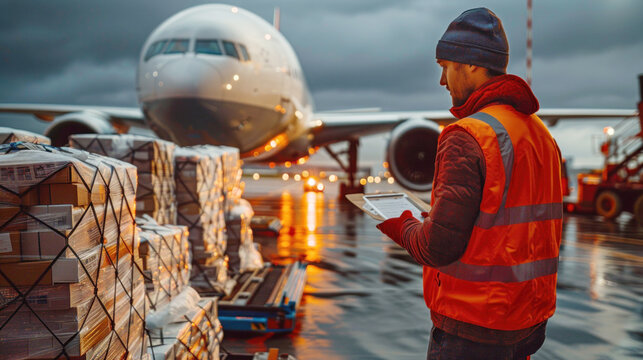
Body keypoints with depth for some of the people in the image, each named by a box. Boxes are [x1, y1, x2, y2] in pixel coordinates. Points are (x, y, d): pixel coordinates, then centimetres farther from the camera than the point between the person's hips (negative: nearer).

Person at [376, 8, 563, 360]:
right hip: (530, 319, 8)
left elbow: (438, 247, -23)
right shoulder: (542, 135, 8)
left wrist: (403, 227, 0)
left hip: (473, 330, -8)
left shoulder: (466, 138, -19)